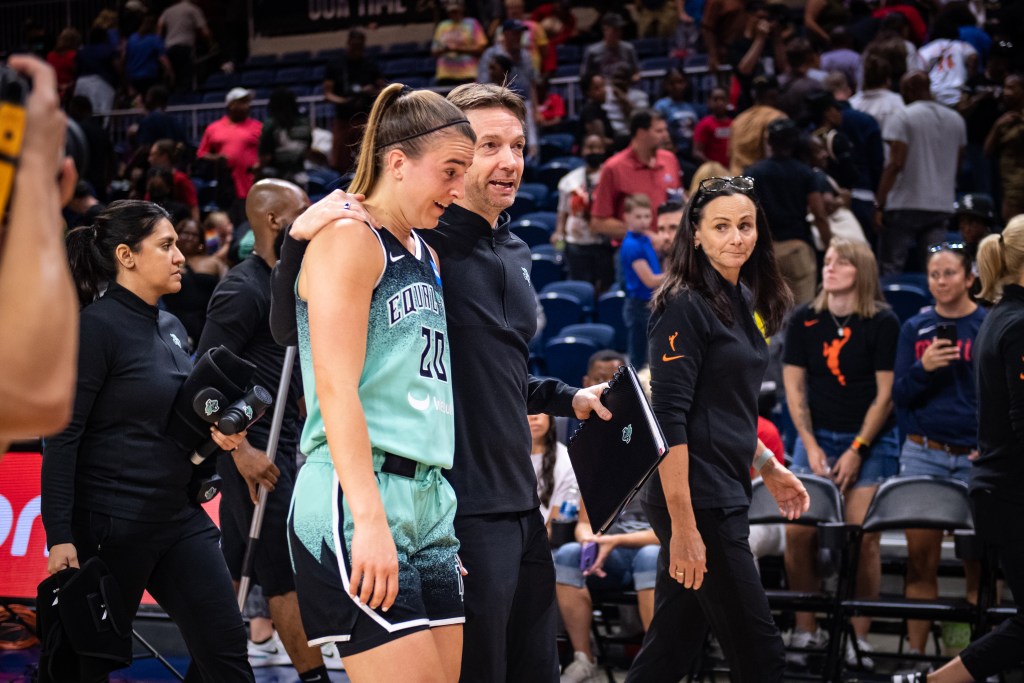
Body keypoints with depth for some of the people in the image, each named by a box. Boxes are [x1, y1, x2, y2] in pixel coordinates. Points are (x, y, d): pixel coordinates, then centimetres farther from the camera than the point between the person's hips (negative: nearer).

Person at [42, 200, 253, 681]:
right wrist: (59, 537, -21)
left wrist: (216, 430, 3)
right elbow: (61, 438, -15)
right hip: (112, 527, -8)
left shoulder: (171, 328, 12)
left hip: (179, 516, 8)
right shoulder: (98, 326, -12)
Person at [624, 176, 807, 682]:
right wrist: (683, 527, -24)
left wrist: (768, 468, 23)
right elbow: (669, 420, -19)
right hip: (695, 499, -8)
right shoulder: (684, 306, -13)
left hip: (724, 493, 8)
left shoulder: (741, 302, 14)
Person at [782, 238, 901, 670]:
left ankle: (857, 639, -2)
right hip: (816, 436, 3)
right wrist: (811, 446, -5)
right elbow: (794, 386, 4)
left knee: (862, 537, -10)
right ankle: (806, 631, 5)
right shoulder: (804, 321, 3)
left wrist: (857, 450, -10)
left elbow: (885, 393, -6)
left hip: (871, 441, -3)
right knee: (798, 532, -7)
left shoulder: (883, 323, -6)